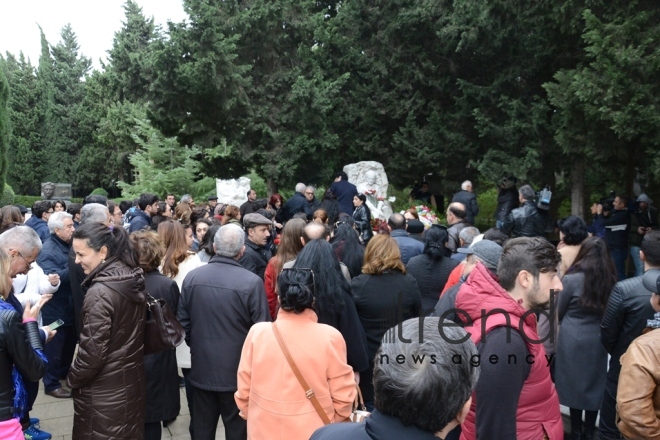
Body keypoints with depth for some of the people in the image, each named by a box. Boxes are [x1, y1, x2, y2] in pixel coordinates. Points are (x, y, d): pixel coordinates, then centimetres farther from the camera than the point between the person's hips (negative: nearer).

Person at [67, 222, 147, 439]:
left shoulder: (100, 292, -25)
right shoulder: (136, 279, -1)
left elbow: (92, 351, -22)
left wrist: (72, 379, -4)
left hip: (105, 390, -7)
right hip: (133, 380, 7)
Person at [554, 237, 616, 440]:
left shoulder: (571, 279, -14)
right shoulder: (610, 279, -4)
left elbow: (560, 311, -1)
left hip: (573, 339, -3)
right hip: (598, 340, 3)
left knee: (574, 382, 10)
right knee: (594, 383, 14)